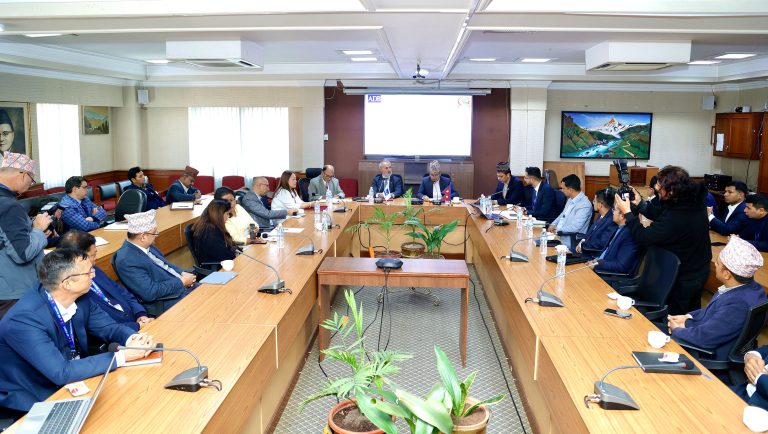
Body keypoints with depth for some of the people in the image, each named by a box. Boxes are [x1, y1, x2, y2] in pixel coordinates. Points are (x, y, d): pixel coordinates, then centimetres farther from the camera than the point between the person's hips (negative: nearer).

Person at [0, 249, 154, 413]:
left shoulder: (79, 297, -11)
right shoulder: (24, 320, -29)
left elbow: (109, 327, 0)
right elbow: (61, 373, -32)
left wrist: (133, 339, -21)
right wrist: (121, 356, -30)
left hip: (73, 377, 6)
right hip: (33, 398, -6)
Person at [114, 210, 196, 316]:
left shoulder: (146, 246, 3)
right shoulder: (127, 261, -23)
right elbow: (150, 293, -25)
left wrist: (182, 273, 1)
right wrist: (181, 282, -17)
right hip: (166, 304, -9)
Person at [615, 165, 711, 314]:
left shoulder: (675, 218, -37)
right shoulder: (694, 200, -10)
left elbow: (644, 238, -27)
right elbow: (662, 214, 5)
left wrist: (627, 212, -19)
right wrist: (639, 204, -2)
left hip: (682, 280, -8)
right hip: (700, 272, 8)